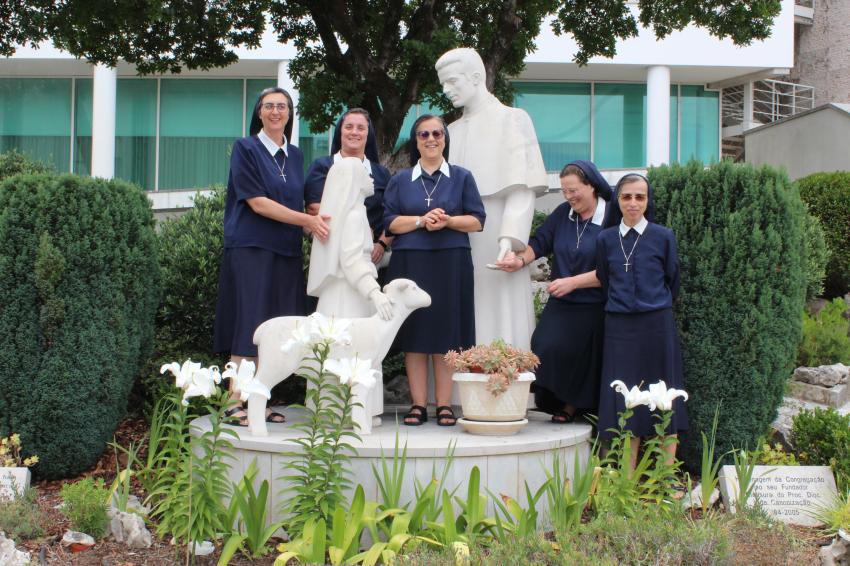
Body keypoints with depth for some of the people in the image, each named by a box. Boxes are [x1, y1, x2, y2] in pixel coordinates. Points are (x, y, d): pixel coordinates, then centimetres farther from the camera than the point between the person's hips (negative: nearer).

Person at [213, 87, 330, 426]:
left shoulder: (295, 156, 16)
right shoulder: (246, 149, -2)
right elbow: (257, 202, -11)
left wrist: (314, 227, -2)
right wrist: (307, 220, -15)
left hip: (286, 253, 6)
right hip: (251, 249, -6)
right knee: (248, 325, -8)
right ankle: (235, 403, -4)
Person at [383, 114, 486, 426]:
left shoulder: (462, 177, 11)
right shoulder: (400, 180, 13)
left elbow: (477, 221, 5)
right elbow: (389, 222, 5)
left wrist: (448, 220, -13)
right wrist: (421, 220, -11)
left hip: (451, 264, -1)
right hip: (410, 263, 1)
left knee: (446, 335, -2)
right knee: (414, 335, 0)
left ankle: (444, 405, 3)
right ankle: (418, 404, 5)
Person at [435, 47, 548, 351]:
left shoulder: (513, 119, 2)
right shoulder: (452, 132, 18)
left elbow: (522, 188, -8)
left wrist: (509, 239, -21)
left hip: (495, 241, -5)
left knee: (500, 321, -6)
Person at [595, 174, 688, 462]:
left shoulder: (663, 237, 0)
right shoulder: (606, 239, 5)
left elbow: (673, 281, 9)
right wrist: (620, 305, 12)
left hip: (657, 325, -1)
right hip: (619, 327, 2)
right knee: (625, 403, 3)